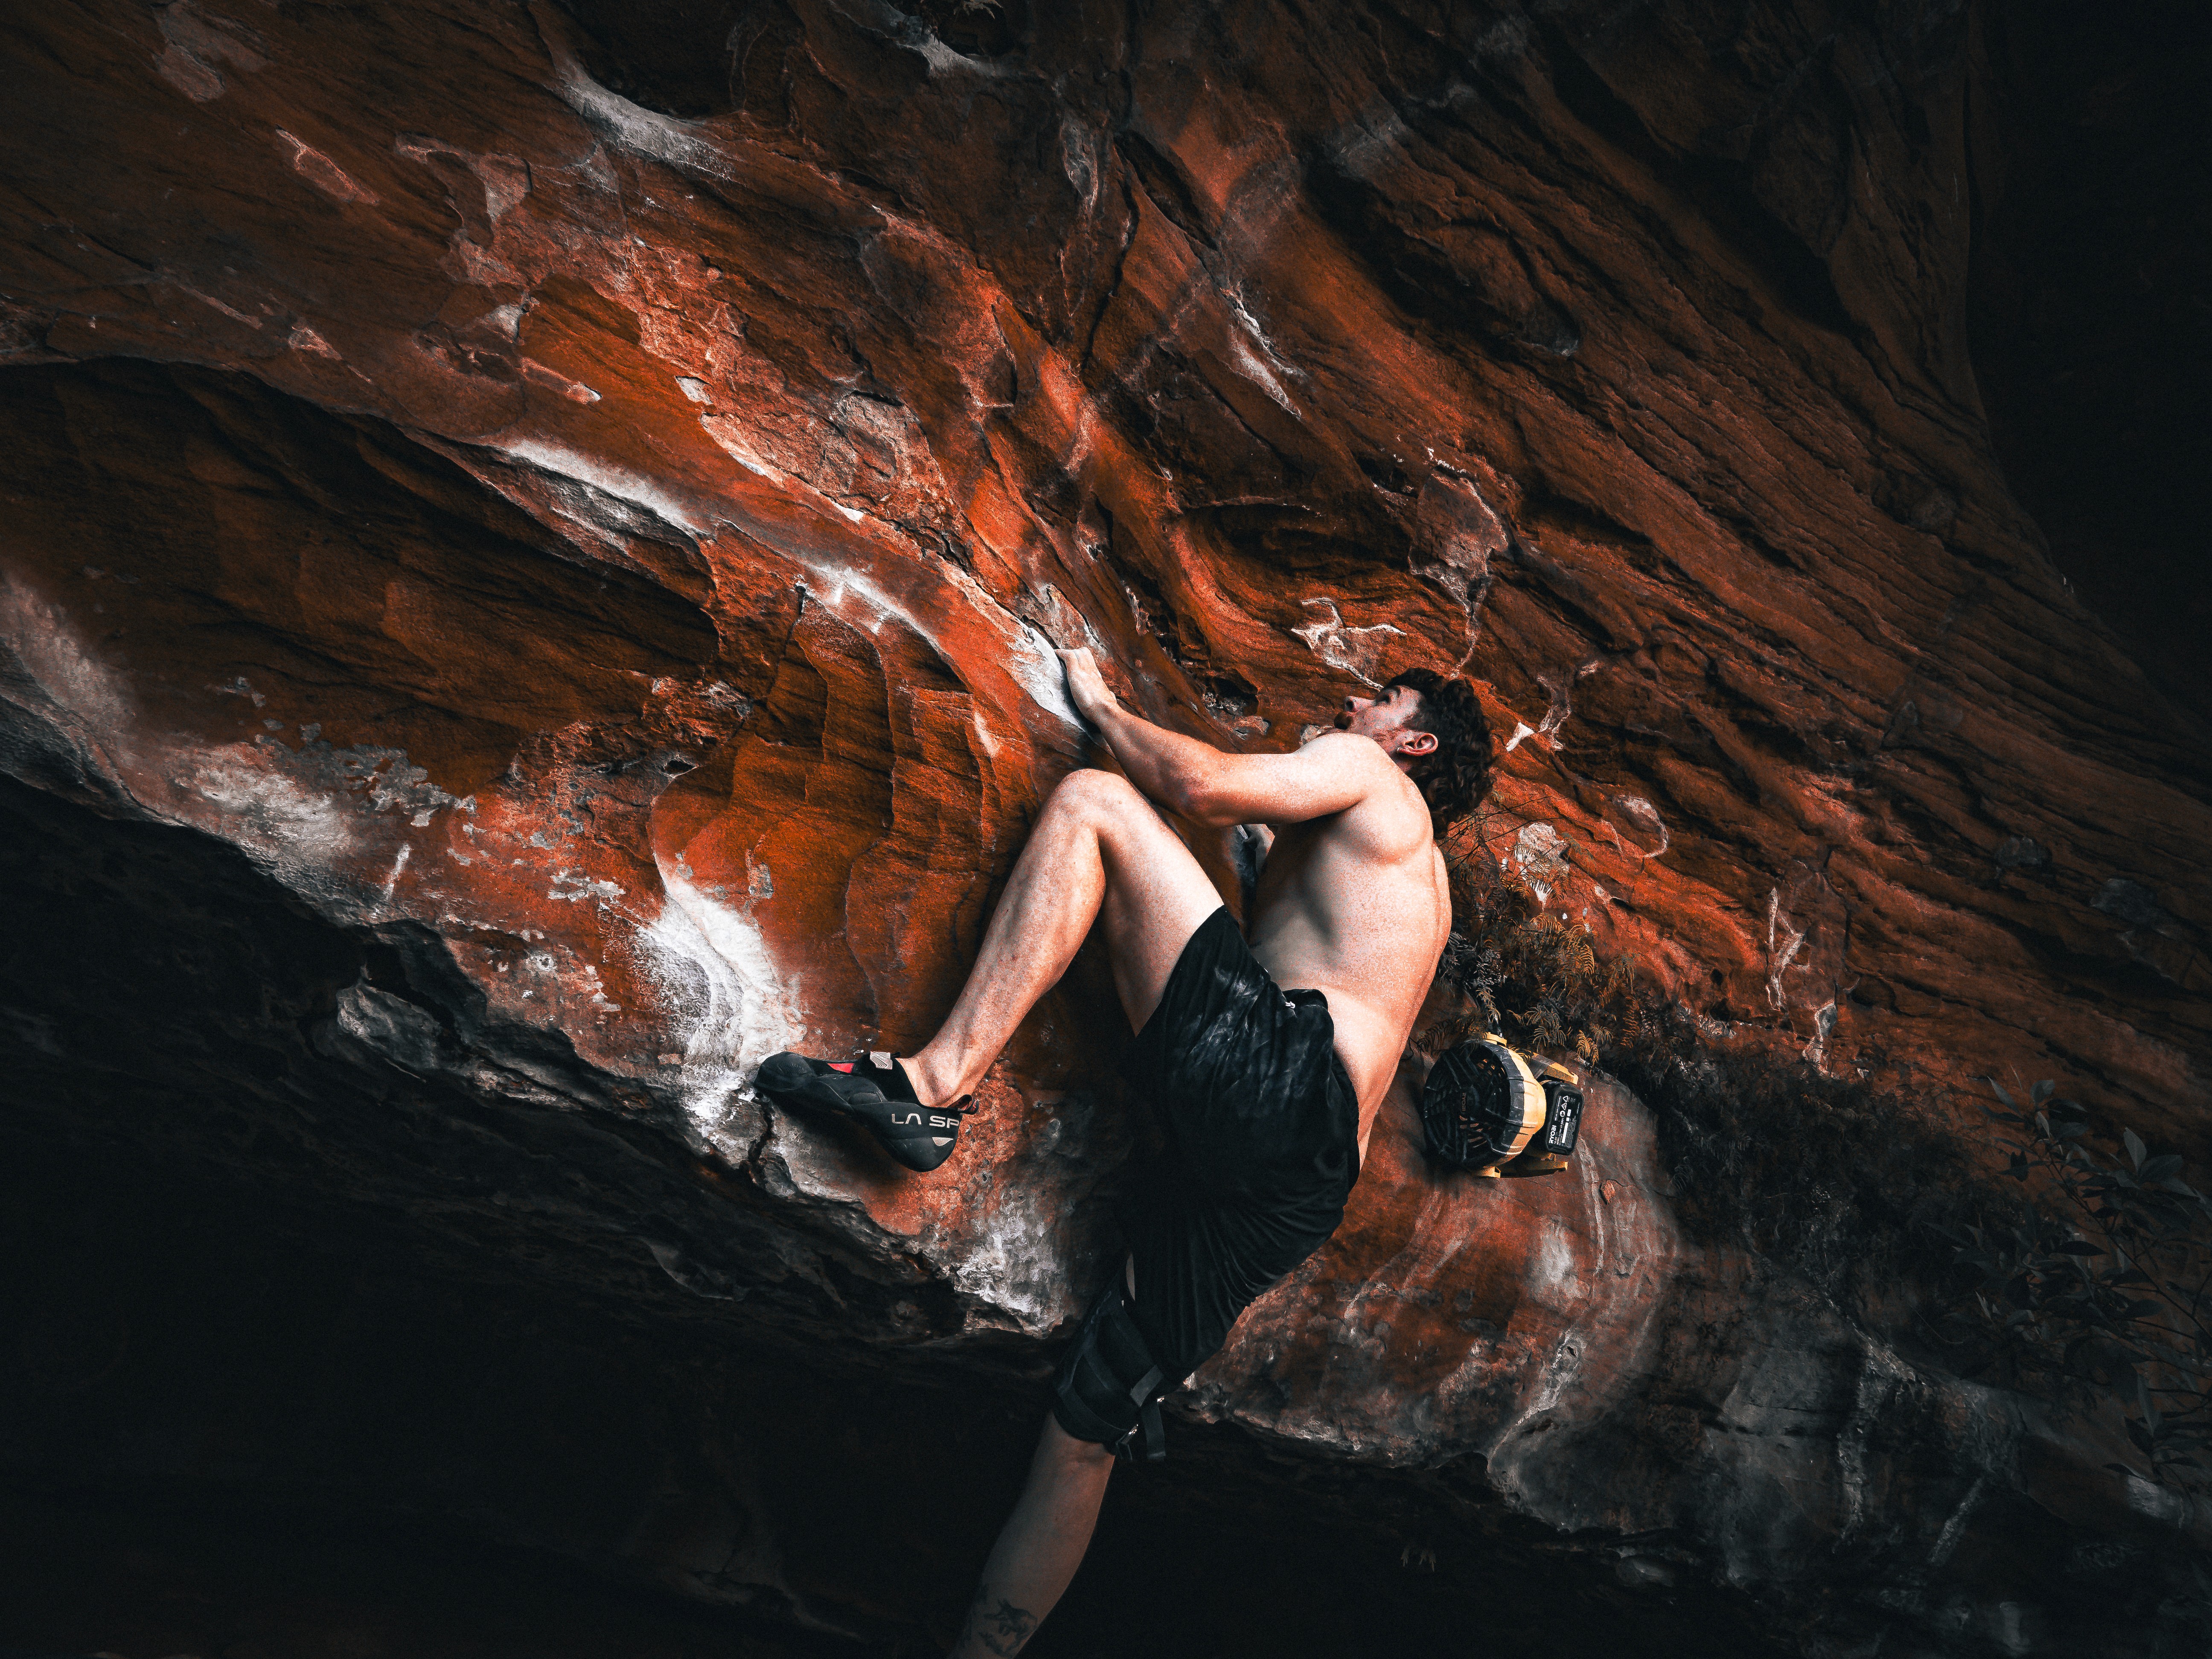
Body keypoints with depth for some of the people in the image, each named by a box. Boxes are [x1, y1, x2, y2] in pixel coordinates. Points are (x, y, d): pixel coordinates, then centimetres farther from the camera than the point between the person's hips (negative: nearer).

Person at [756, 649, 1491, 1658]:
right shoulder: (1409, 876, 38)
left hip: (1275, 1070, -9)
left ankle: (935, 1080, -22)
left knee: (1091, 804, -8)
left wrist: (1097, 702, 15)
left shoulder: (1370, 775, 14)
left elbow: (1205, 788, -1)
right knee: (1086, 1426, 9)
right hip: (1304, 1187, 9)